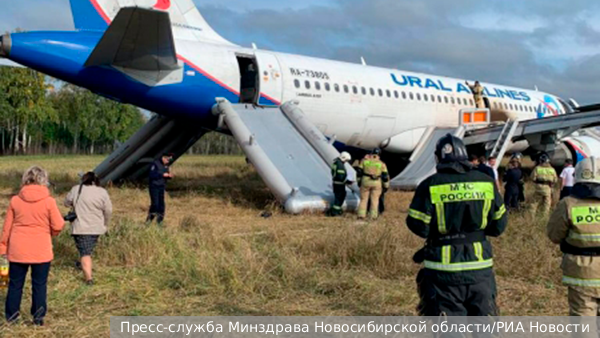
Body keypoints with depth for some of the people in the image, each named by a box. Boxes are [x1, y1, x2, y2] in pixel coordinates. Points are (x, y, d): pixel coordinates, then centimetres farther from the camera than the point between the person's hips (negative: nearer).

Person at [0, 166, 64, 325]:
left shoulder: (15, 200, -1)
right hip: (41, 251, -2)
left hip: (18, 250, 2)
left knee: (15, 283, 14)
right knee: (39, 284, 7)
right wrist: (50, 232, 15)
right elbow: (58, 226, -7)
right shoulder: (49, 201, -9)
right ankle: (38, 316, 11)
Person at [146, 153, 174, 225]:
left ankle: (160, 221, 12)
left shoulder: (166, 166, 9)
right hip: (154, 186, -7)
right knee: (155, 204, -13)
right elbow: (152, 175, -20)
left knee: (161, 204, 5)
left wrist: (169, 176, -6)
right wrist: (162, 175, -24)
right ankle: (149, 219, 0)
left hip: (161, 187, 7)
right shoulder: (155, 164, -12)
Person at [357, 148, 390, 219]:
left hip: (365, 181, 0)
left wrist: (359, 181, 12)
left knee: (363, 198, 10)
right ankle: (373, 215, 7)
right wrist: (386, 186, 6)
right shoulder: (381, 164, -1)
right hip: (377, 183, 0)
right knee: (375, 199, 9)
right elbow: (385, 176, -2)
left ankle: (361, 214, 7)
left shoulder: (364, 160, 1)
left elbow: (359, 172, 1)